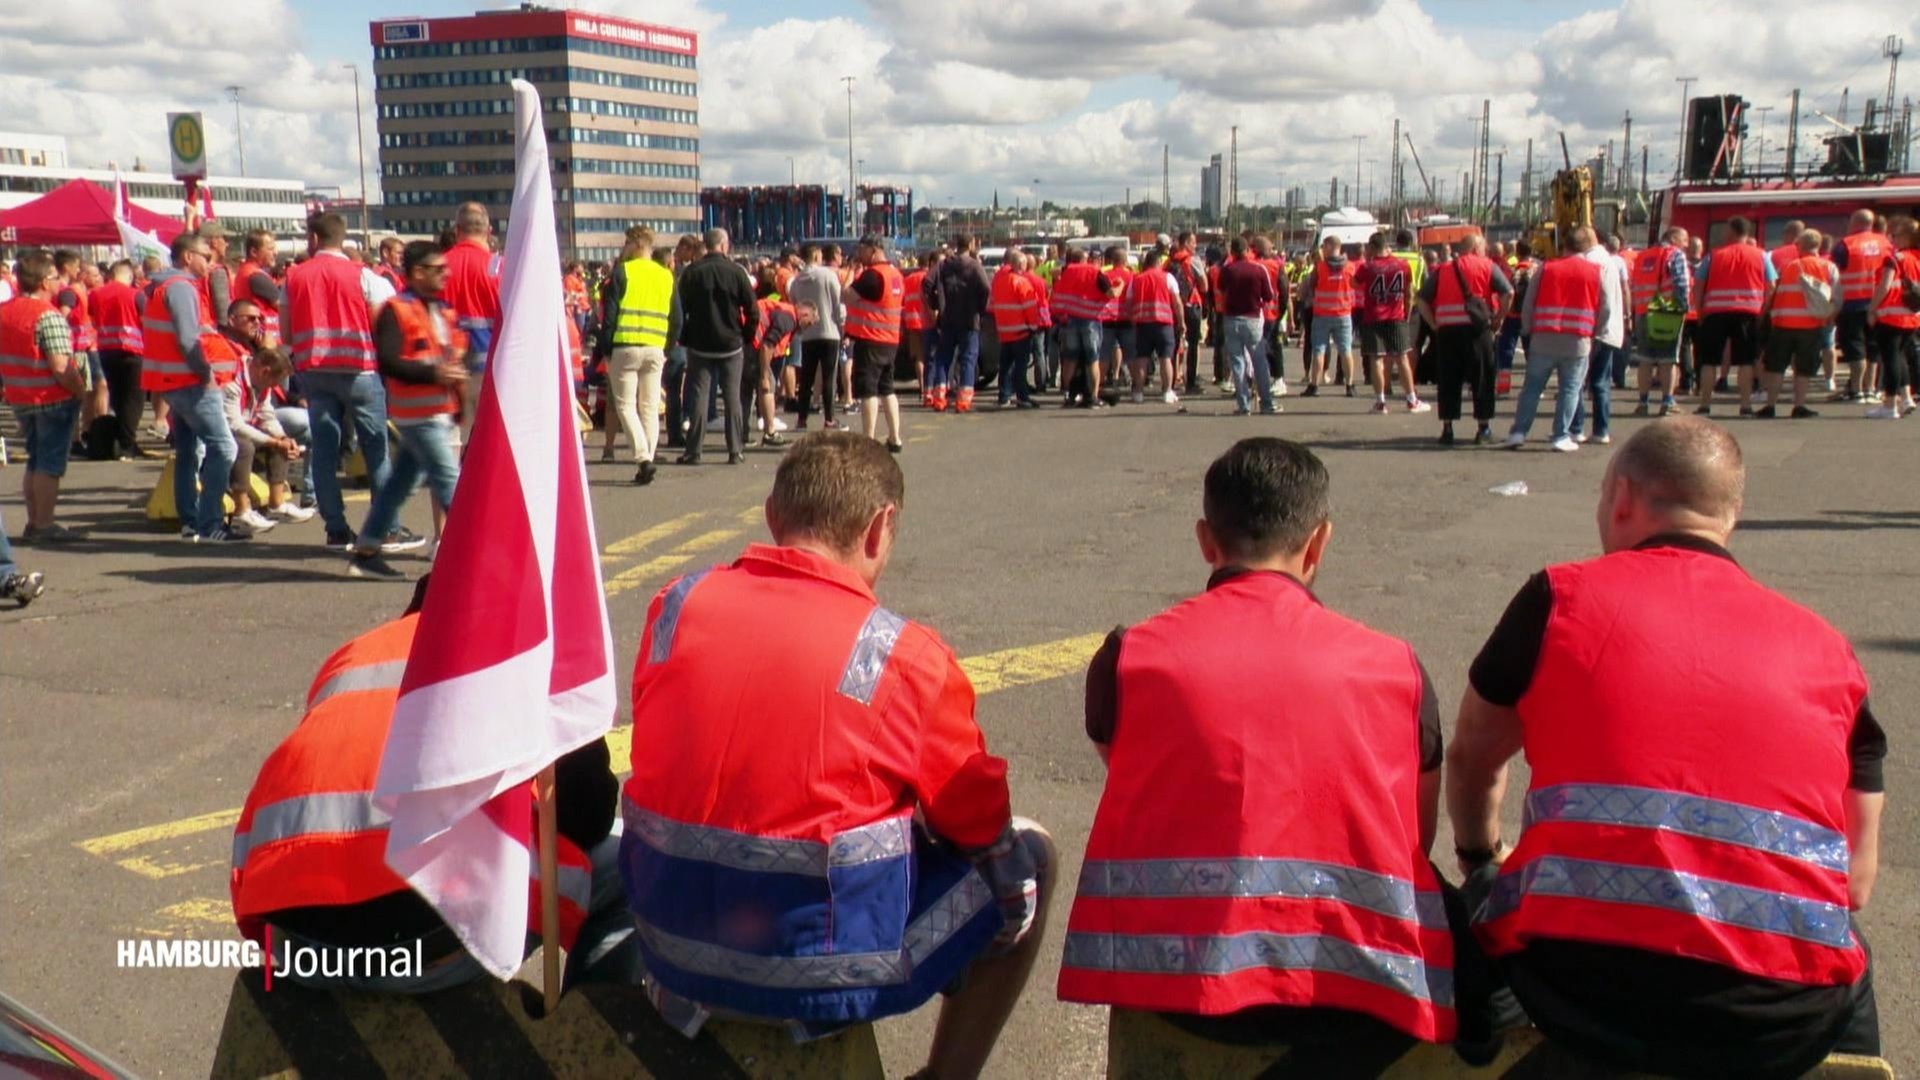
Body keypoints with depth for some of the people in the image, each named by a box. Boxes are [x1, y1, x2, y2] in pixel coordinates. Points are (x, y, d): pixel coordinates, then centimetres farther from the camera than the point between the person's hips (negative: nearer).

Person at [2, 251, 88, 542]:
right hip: (54, 399, -8)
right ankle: (44, 526, 5)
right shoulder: (49, 316, -18)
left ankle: (33, 523, 22)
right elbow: (61, 368, -23)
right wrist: (82, 392, -11)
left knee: (35, 462, 17)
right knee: (50, 465, 1)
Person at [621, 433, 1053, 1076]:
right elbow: (981, 825, -2)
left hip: (668, 946, 5)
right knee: (1030, 854, 14)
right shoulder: (907, 658, -14)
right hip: (827, 974, -5)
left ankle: (693, 994, 25)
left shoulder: (676, 605, -3)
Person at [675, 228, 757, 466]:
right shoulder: (735, 271, -4)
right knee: (732, 396, 5)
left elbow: (680, 311, 0)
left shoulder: (691, 273, -1)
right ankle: (734, 451, 3)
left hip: (699, 345, 1)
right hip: (731, 344, 0)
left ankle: (693, 451, 0)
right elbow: (753, 310, -5)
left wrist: (684, 339, 9)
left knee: (699, 395, 2)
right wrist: (747, 336, 8)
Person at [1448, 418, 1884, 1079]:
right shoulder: (1828, 651, 11)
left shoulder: (1561, 597, 6)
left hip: (1578, 994, -2)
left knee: (1486, 894, 30)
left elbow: (1470, 761, 20)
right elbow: (1855, 884, 13)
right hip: (1788, 1023, 3)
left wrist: (1480, 859, 41)